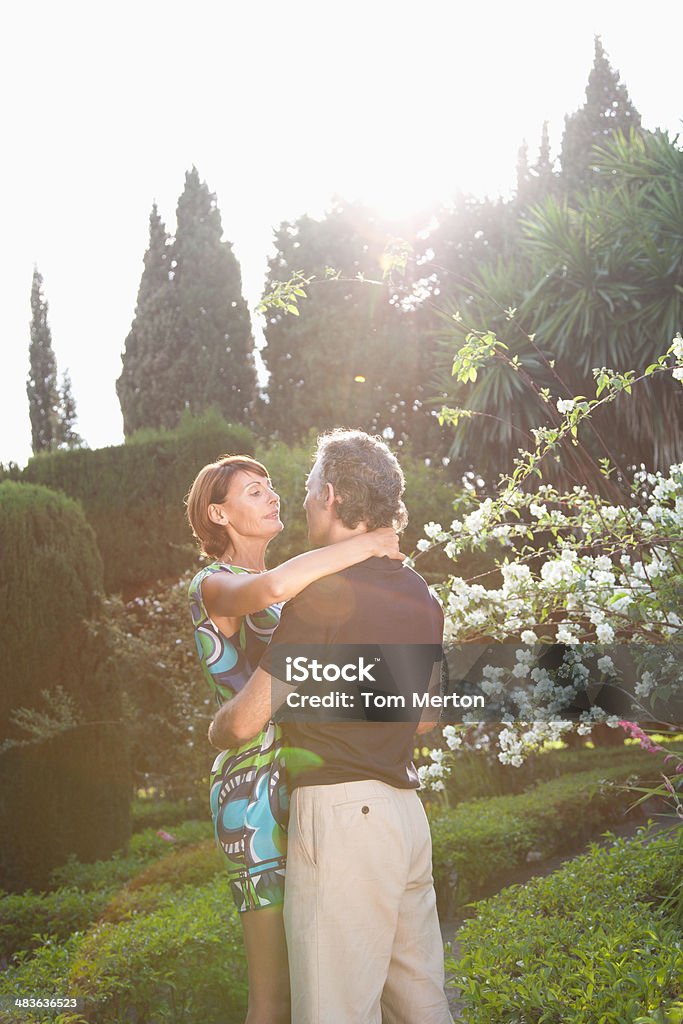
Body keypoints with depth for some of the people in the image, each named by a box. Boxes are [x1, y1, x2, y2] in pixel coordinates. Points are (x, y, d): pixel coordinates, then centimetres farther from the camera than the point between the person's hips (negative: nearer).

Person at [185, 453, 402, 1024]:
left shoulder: (292, 593, 20)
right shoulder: (215, 585, -7)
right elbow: (273, 587, -32)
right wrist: (367, 543, -19)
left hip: (307, 788, 8)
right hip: (258, 795, -8)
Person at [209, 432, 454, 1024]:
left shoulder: (324, 593, -14)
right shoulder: (421, 596, 10)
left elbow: (245, 721, -12)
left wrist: (214, 731, 10)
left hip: (340, 813, -8)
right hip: (406, 810, 9)